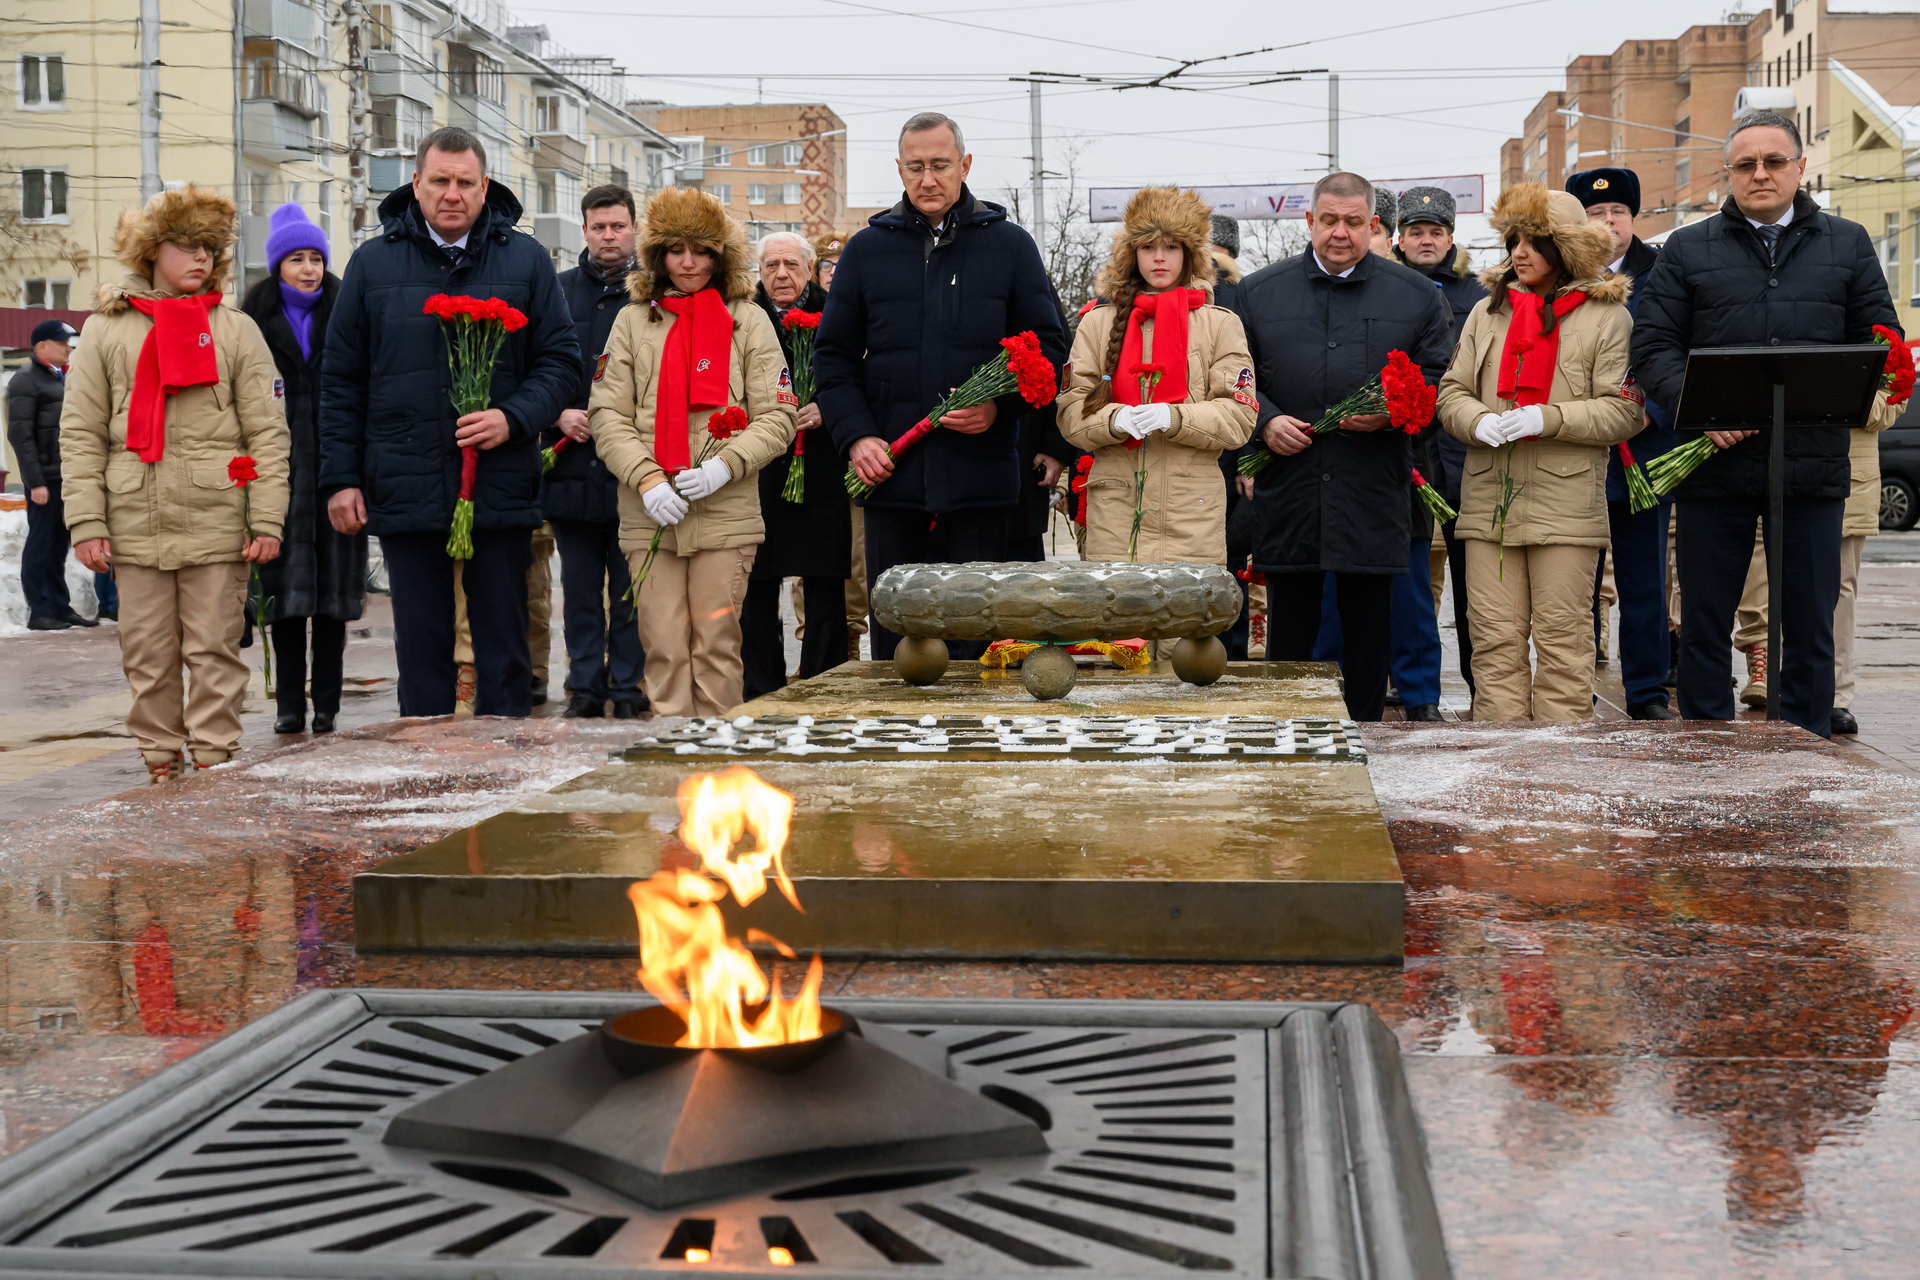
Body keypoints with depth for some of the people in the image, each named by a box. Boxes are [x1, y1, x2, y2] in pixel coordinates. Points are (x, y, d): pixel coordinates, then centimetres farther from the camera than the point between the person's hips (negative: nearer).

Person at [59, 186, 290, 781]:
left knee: (214, 652, 1)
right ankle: (161, 765, 16)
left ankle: (212, 765, 8)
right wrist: (86, 523, -2)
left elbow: (267, 434, 3)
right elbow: (80, 435, 6)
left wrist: (267, 521, -5)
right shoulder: (105, 330, 9)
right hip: (135, 525, 1)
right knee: (147, 655, 6)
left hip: (216, 525, -1)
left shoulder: (237, 331, 8)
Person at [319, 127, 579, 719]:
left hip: (500, 488, 0)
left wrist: (513, 419, -12)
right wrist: (340, 478, 2)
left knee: (504, 651, 6)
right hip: (405, 489, 1)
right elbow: (342, 382, 8)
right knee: (421, 648, 8)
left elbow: (562, 360, 5)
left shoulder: (525, 260, 4)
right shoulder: (374, 263, 6)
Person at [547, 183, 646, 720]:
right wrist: (558, 415, -5)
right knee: (580, 589, 8)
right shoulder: (557, 292, 9)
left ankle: (629, 687, 10)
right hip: (573, 467, 3)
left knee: (631, 587, 2)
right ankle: (585, 689, 15)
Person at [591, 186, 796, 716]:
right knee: (663, 644, 0)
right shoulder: (633, 321, 11)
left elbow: (777, 417, 4)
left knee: (717, 642, 0)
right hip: (650, 516, 1)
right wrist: (646, 479, -9)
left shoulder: (749, 321, 8)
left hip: (726, 515, -1)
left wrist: (724, 465, -12)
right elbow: (608, 416, 6)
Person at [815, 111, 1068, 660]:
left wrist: (1000, 405, -10)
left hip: (980, 476, -1)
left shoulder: (1010, 246, 7)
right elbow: (834, 357, 11)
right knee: (893, 631, 6)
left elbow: (1049, 346, 7)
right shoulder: (867, 250, 10)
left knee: (974, 640, 1)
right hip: (891, 475, 2)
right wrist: (856, 436, -4)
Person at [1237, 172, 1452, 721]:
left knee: (1369, 629, 5)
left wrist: (1392, 413, -10)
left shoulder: (1416, 295, 9)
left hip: (1373, 494, 0)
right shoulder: (1259, 292, 9)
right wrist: (1265, 421, -7)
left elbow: (1440, 382, 7)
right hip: (1287, 492, 0)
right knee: (1289, 626, 5)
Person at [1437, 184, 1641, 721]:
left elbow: (1623, 410, -3)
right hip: (1490, 500, 4)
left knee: (1562, 636, -1)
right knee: (1495, 637, 3)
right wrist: (1478, 421, -8)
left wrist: (1548, 418, -15)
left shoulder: (1606, 315, 2)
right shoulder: (1488, 310, 16)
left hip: (1566, 503, -4)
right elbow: (1452, 391, 14)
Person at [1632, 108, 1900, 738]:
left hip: (1812, 467, 1)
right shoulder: (1687, 250, 8)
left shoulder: (1847, 244, 13)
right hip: (1714, 466, -1)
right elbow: (1653, 348, 1)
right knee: (1704, 621, 6)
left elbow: (1881, 338, 13)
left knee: (1809, 623, 6)